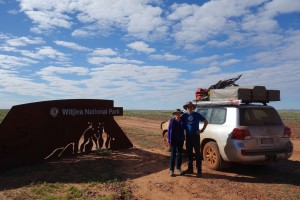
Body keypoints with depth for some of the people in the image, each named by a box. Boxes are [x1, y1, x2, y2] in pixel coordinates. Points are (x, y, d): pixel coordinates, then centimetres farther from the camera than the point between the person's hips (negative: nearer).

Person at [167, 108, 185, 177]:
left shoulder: (182, 121, 0)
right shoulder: (172, 121, -7)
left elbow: (183, 129, 8)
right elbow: (169, 131, -6)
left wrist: (183, 139, -1)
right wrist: (169, 141, -9)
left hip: (180, 140, 3)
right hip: (173, 140, -3)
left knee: (179, 154, 12)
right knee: (173, 154, -1)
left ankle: (178, 168, 28)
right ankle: (171, 170, 7)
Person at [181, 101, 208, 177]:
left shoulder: (197, 115, 0)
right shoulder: (184, 115, 4)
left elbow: (206, 121, 7)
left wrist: (202, 130, 1)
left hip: (196, 136, -3)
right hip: (188, 136, 3)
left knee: (197, 153, -2)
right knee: (189, 153, 10)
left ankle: (199, 171, 3)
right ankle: (190, 169, 23)